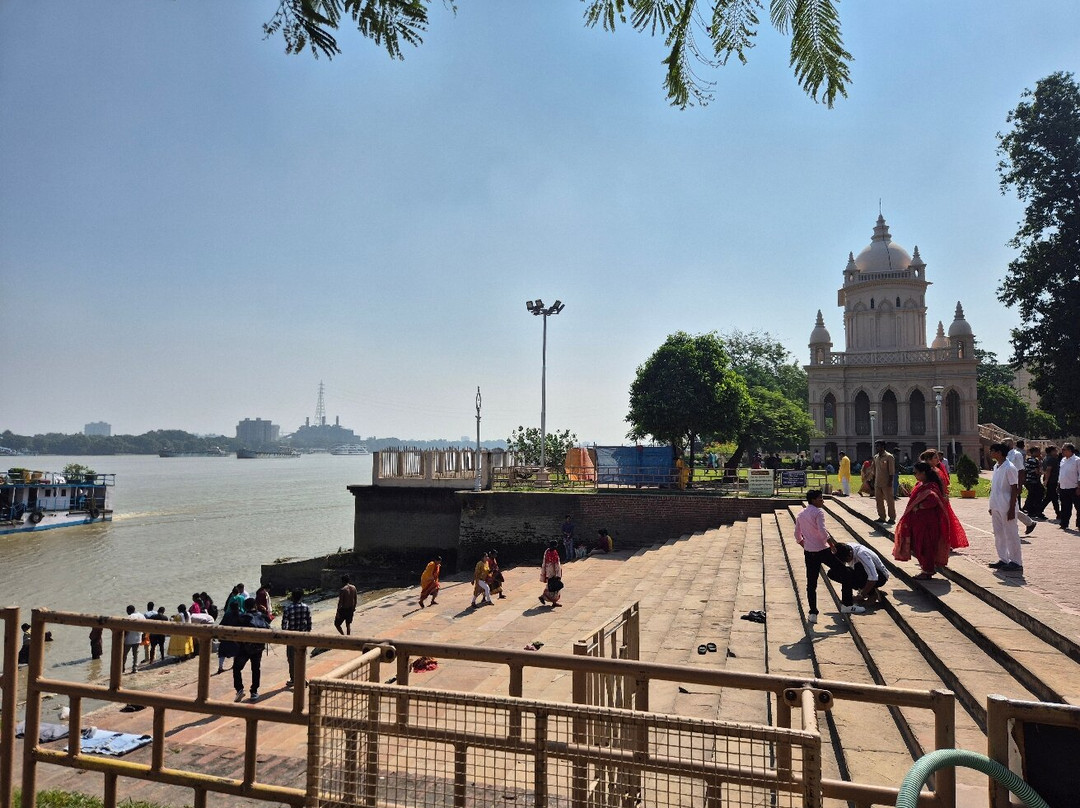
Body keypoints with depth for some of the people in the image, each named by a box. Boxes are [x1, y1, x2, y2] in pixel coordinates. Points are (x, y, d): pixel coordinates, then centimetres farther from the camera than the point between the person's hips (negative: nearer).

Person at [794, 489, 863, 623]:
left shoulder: (800, 515, 12)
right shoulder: (818, 512, -9)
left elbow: (797, 535, 14)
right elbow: (822, 531, -20)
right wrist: (832, 543, -11)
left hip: (808, 552, 6)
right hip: (822, 550, -6)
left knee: (811, 584, 9)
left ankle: (813, 614, 6)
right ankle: (847, 605, 14)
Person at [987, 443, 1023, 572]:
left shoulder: (1009, 468, -14)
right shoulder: (996, 467, 11)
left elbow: (1014, 489, -14)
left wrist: (1012, 509, -17)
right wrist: (991, 506, 17)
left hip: (1006, 508, -8)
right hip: (996, 507, 8)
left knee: (1011, 535, 0)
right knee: (999, 534, 13)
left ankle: (1016, 562, 8)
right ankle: (1003, 560, 22)